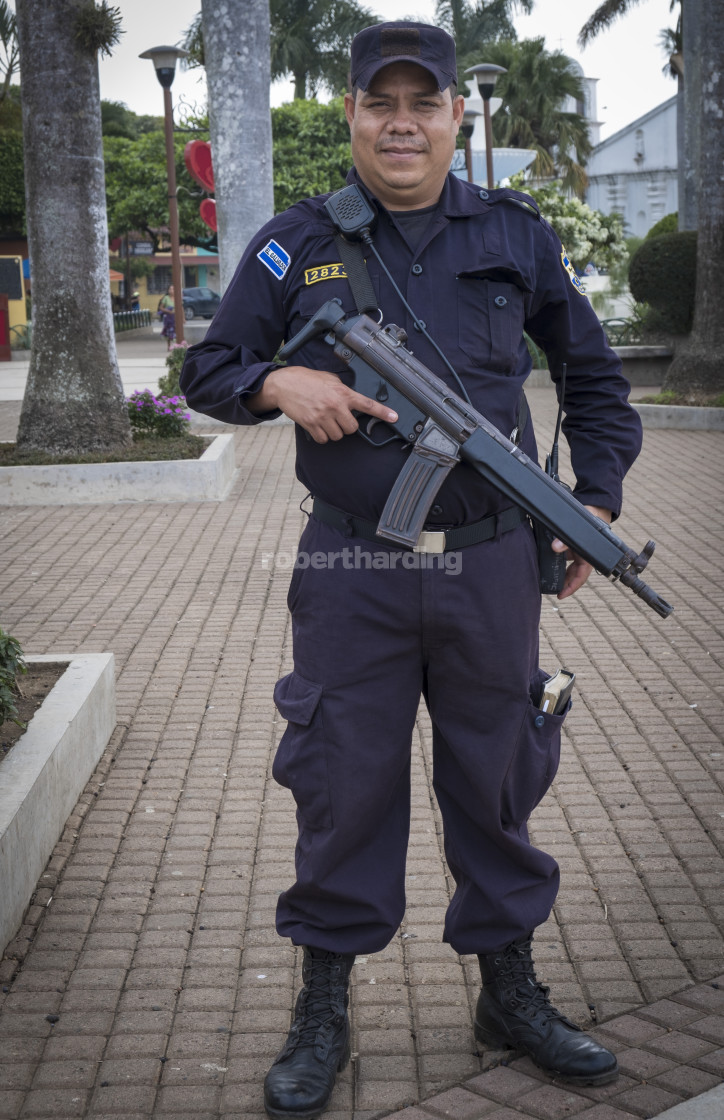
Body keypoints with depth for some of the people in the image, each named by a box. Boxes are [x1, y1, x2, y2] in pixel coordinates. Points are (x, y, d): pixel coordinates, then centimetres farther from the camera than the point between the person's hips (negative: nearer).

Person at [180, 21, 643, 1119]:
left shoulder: (517, 236, 7)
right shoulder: (295, 244, 3)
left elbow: (593, 374, 16)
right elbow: (207, 371, 8)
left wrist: (596, 500, 5)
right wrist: (279, 383, -13)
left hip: (494, 568, 2)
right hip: (352, 576, -1)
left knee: (498, 781, 12)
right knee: (344, 789, 6)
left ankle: (511, 992, 31)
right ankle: (323, 1012, 24)